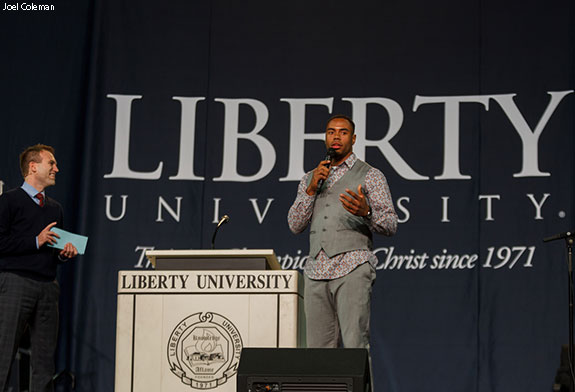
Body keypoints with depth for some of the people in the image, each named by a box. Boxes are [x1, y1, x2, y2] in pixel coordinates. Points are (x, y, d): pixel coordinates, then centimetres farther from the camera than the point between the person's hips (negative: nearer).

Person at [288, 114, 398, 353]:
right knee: (319, 349, 1)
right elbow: (295, 225, 13)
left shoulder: (370, 176, 8)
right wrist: (312, 189, 1)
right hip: (316, 270, 4)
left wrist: (366, 212, -19)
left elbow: (390, 225, 2)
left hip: (352, 269, -4)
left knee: (355, 346, -14)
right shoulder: (310, 179, 21)